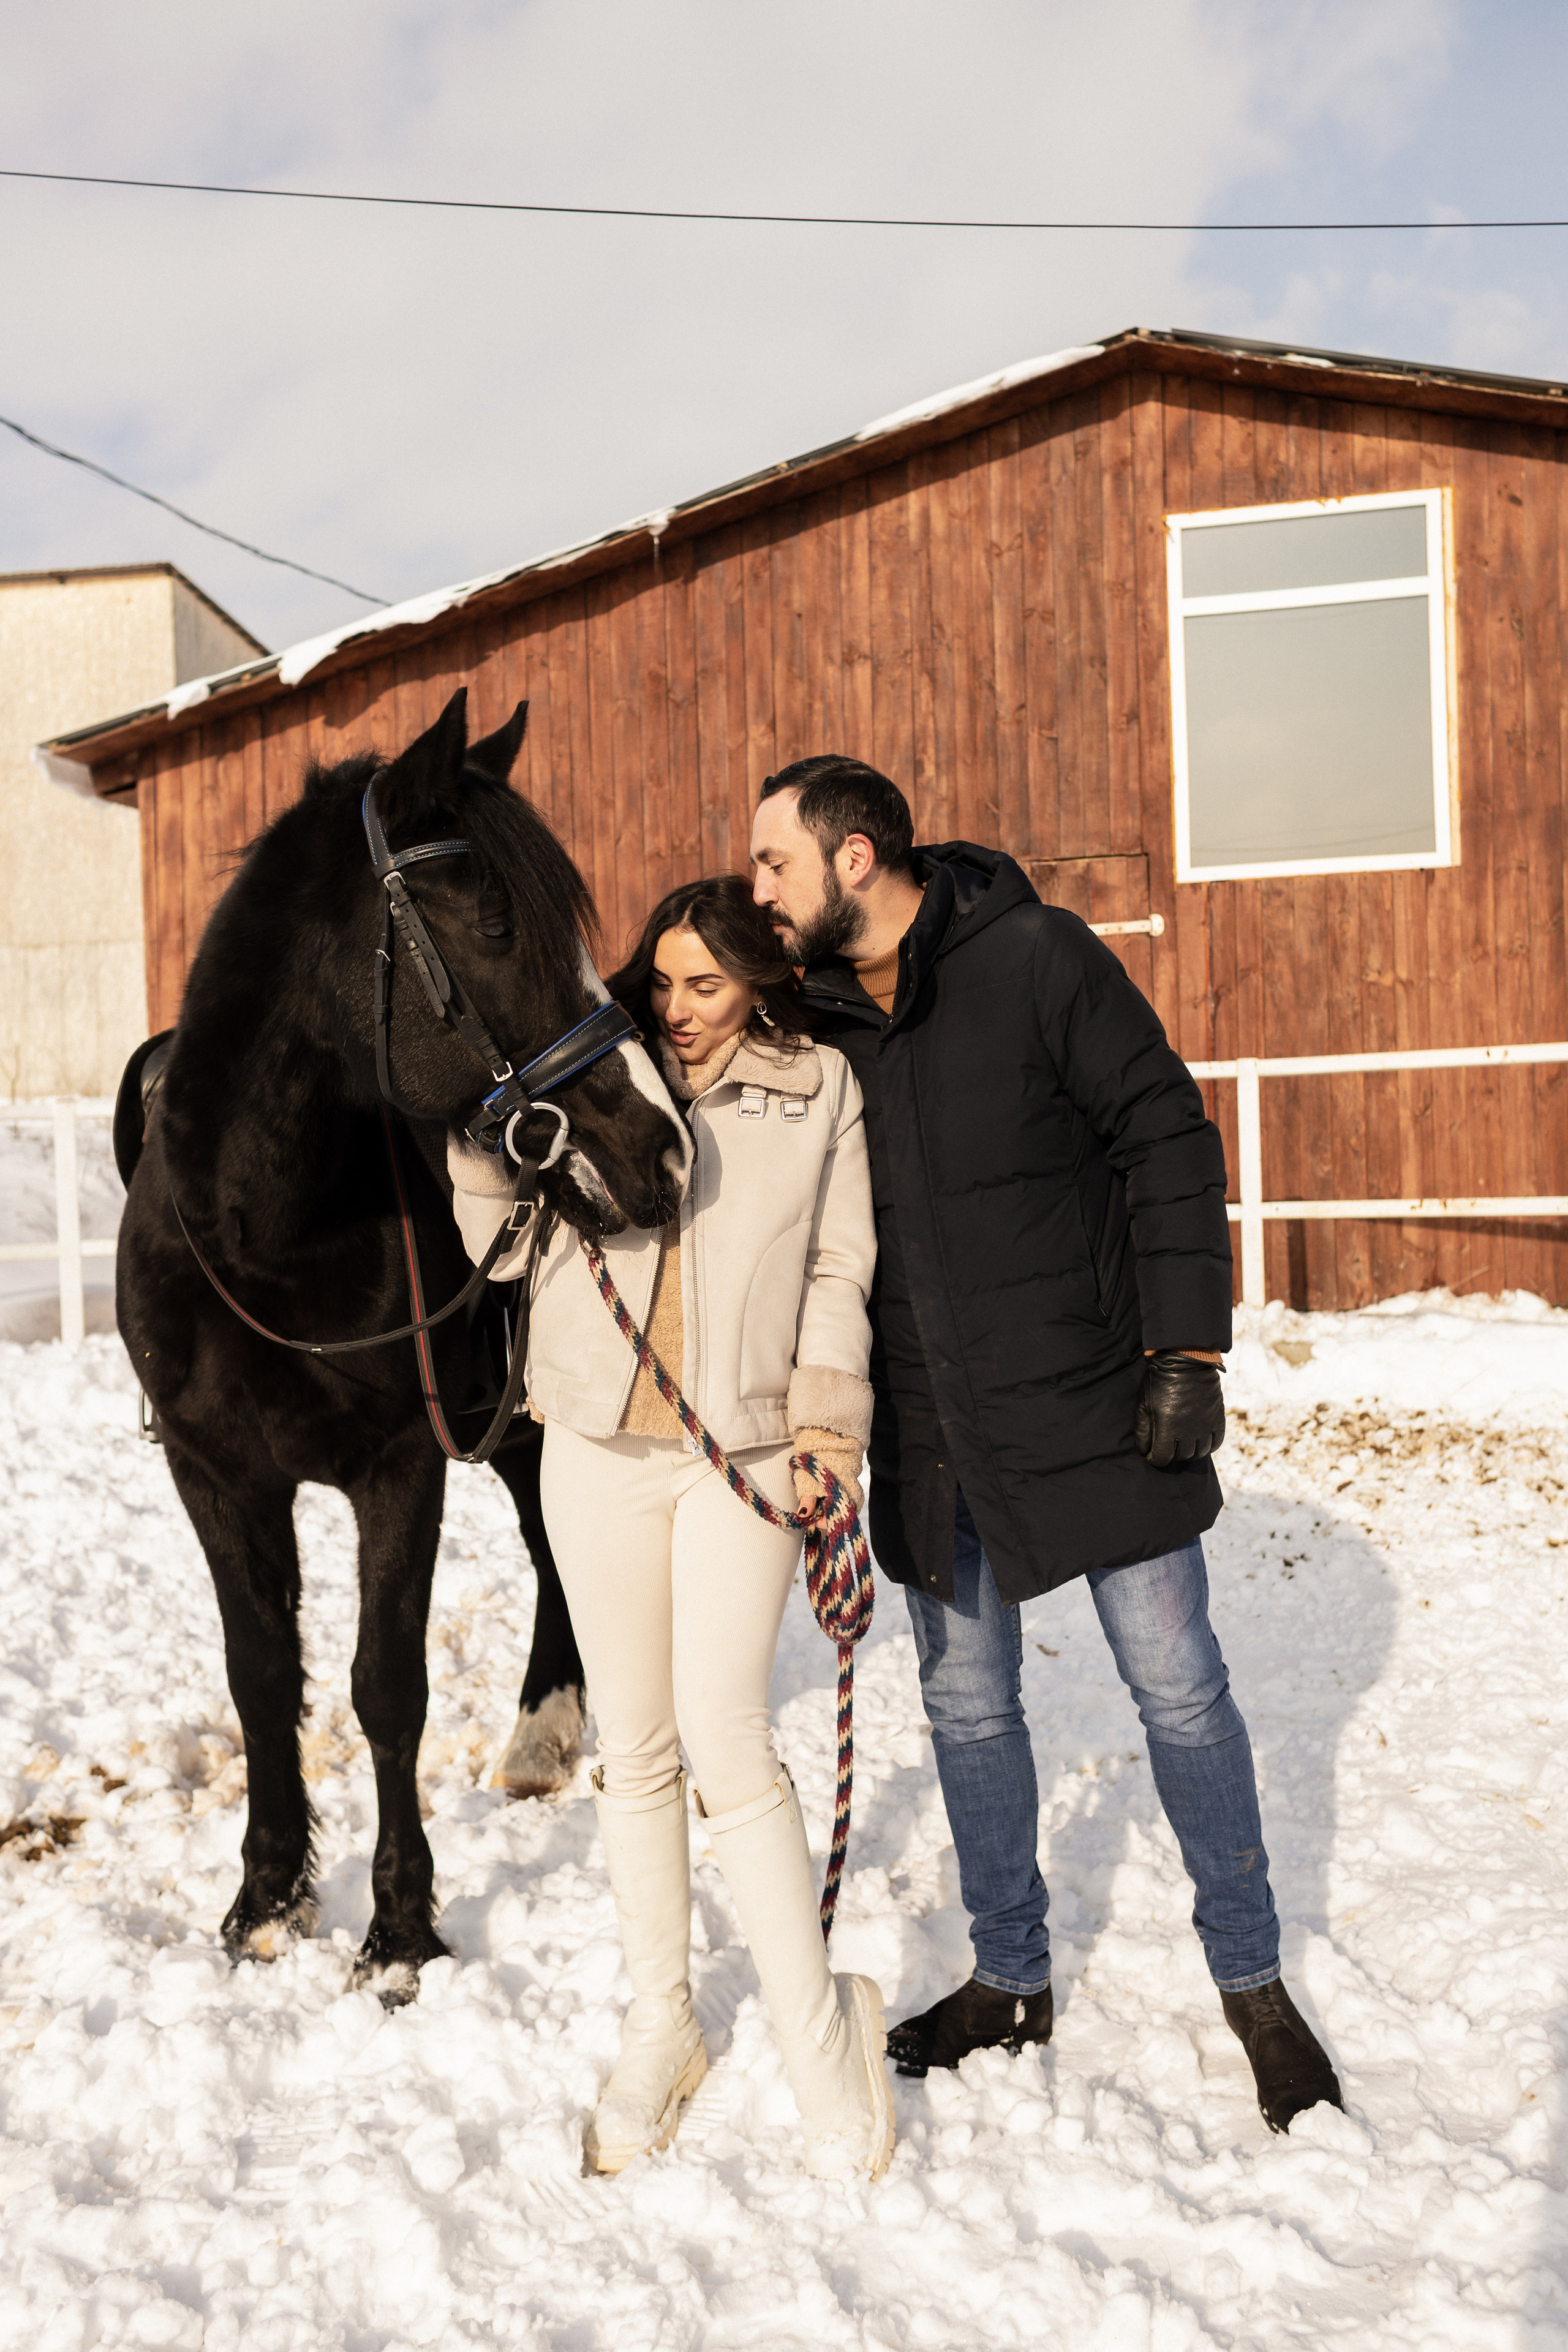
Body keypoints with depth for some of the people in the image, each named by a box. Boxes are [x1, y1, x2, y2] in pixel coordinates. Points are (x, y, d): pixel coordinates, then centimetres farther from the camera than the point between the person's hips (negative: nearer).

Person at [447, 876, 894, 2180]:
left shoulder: (821, 1086, 5)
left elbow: (840, 1268, 5)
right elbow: (505, 1249, 8)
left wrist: (828, 1406, -7)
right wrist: (482, 1134, -7)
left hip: (745, 1450, -2)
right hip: (600, 1446, 3)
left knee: (725, 1741, -10)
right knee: (634, 1750, 10)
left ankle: (826, 2037, 8)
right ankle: (661, 2024, 27)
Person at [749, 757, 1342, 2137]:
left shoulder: (1038, 959, -11)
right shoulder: (810, 1014, 3)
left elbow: (1169, 1142, -10)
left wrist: (1187, 1349, -14)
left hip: (1088, 1403, -4)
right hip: (931, 1438, 5)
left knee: (1178, 1689, 6)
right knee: (967, 1707, 13)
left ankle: (1255, 1984, 26)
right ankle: (1011, 1981, 33)